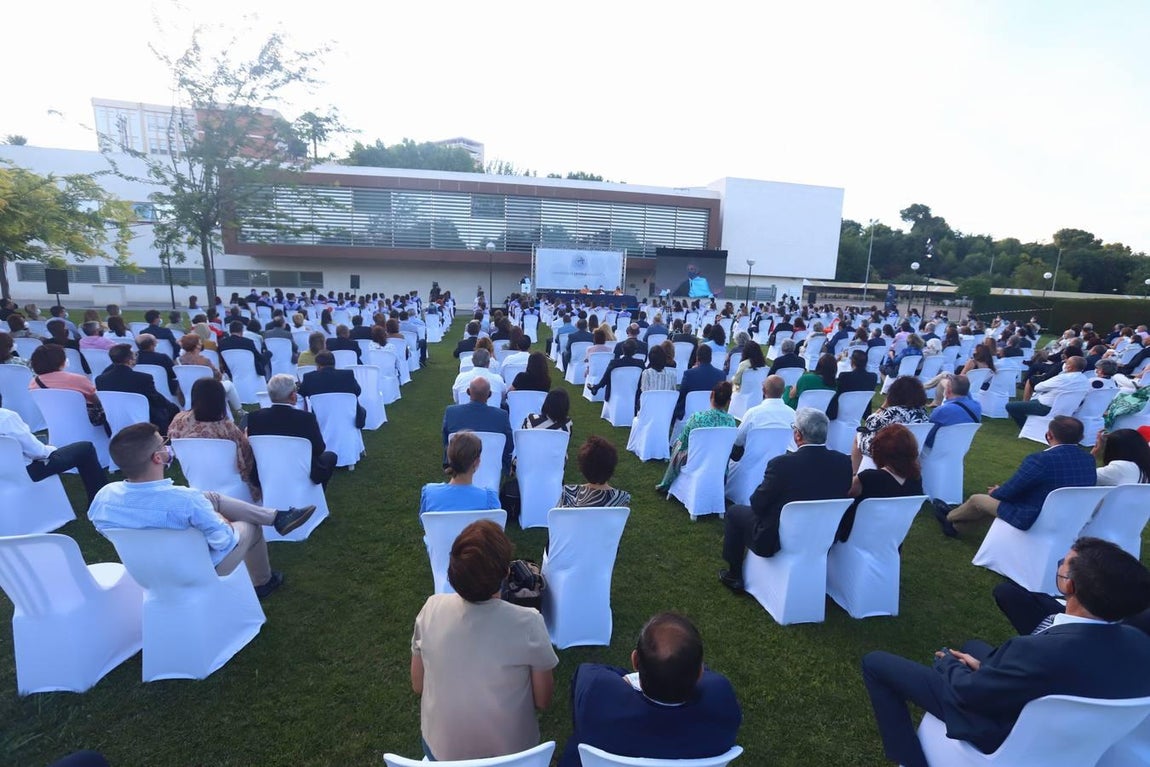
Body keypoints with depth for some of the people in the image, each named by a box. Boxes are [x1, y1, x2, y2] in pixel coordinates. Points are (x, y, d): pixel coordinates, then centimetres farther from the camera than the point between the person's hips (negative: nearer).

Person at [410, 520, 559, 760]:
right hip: (509, 752, -2)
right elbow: (543, 701, -12)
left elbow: (418, 686, -4)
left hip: (441, 750, 2)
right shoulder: (528, 623, -28)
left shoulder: (431, 609, -21)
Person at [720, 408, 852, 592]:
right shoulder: (844, 462, -13)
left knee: (734, 512, 18)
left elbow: (757, 505, -16)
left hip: (776, 542, -6)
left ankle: (734, 576, 28)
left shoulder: (782, 464, -28)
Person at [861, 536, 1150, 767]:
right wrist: (985, 666, 3)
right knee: (973, 646, 31)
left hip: (1006, 738, -7)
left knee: (876, 663, -1)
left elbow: (968, 691, -22)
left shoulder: (1042, 651, -38)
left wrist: (948, 661, 0)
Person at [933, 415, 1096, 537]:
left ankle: (948, 518, 41)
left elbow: (1008, 491, -16)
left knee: (976, 499, 13)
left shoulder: (1040, 459, -28)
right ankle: (954, 514, 41)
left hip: (1035, 519, -7)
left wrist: (995, 492, 8)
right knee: (997, 496, 25)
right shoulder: (1089, 459, -4)